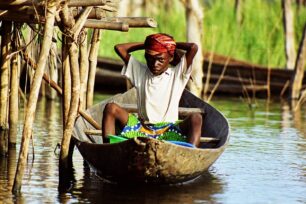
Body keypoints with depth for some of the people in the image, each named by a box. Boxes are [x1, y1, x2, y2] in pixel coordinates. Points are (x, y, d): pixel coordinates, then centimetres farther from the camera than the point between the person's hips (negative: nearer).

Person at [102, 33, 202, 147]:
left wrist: (173, 45, 10)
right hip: (141, 128, 2)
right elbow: (119, 48, 13)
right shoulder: (140, 72, 14)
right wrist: (146, 45, 14)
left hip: (169, 130, -2)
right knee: (111, 108, -17)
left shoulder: (177, 74, 5)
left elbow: (193, 48, -7)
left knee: (195, 118, -30)